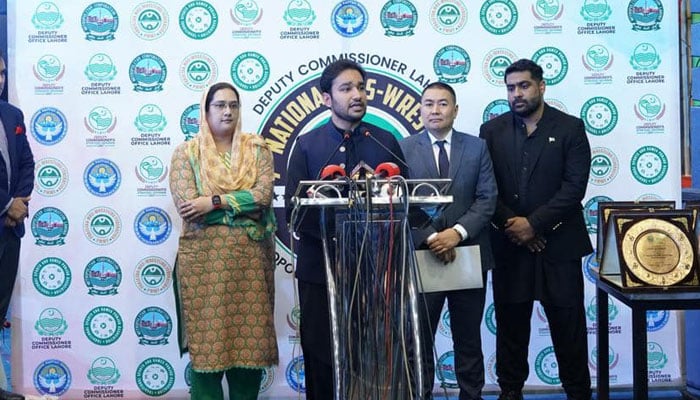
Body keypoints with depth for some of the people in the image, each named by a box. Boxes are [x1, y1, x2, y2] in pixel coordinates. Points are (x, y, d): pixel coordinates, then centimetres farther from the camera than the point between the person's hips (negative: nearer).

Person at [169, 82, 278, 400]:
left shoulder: (256, 148, 9)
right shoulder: (187, 152, 4)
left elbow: (263, 195, -6)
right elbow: (187, 208, -9)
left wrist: (214, 201, -14)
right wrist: (243, 207, -8)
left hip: (250, 257, 2)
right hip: (204, 257, -1)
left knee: (249, 337, 4)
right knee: (206, 337, -1)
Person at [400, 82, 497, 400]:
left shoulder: (478, 147, 6)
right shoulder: (403, 149, 2)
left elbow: (487, 198, -2)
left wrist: (458, 232, -16)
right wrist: (431, 237, -16)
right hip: (421, 256, -1)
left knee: (468, 337, 13)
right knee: (419, 337, 6)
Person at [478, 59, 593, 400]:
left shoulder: (570, 128, 1)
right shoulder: (492, 131, 7)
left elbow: (575, 186, -8)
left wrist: (533, 223, -15)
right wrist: (511, 224, -12)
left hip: (558, 243, -1)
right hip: (509, 244, 2)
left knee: (568, 325, 4)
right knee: (510, 323, 9)